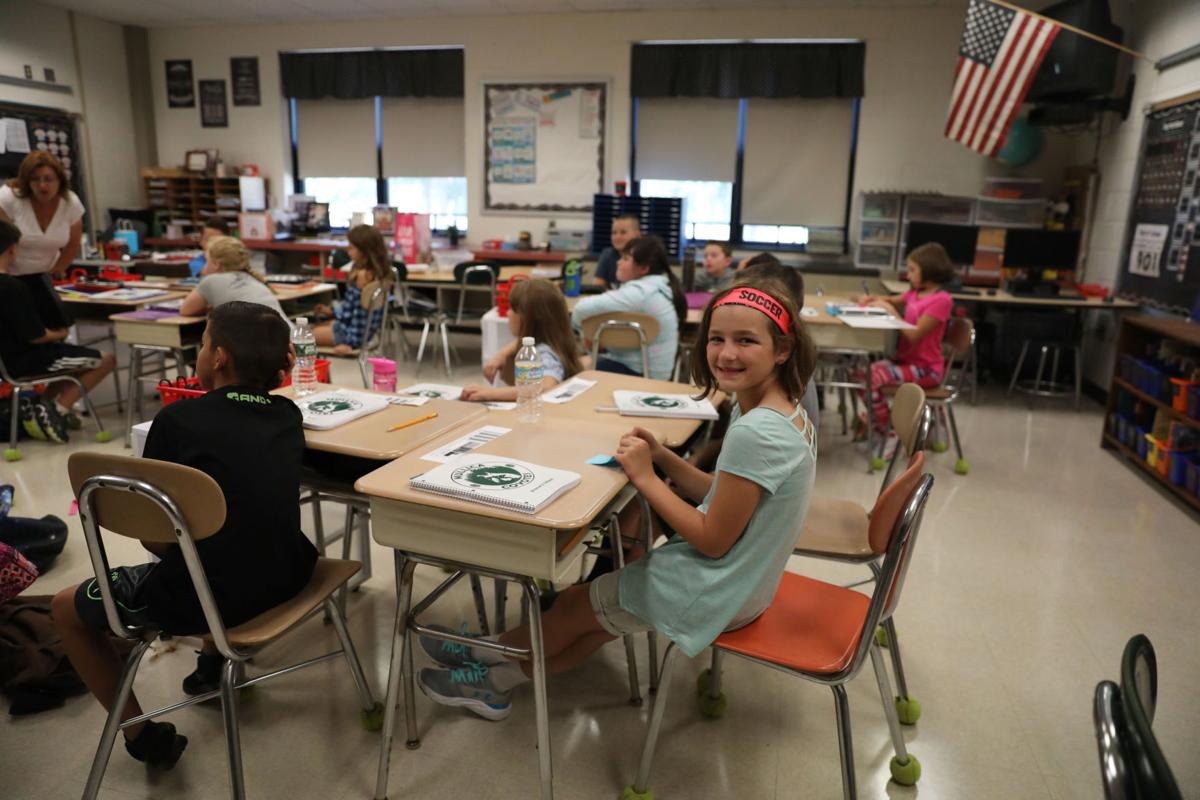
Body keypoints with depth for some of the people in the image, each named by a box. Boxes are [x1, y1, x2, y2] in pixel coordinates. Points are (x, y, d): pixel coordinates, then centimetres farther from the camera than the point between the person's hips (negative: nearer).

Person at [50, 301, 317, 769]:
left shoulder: (178, 420, -12)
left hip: (203, 598, -6)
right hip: (283, 577, 6)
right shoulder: (287, 414, 3)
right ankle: (218, 659, 48)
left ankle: (144, 737, 23)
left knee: (67, 609, 20)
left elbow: (154, 538, -7)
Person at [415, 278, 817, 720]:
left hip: (712, 594, -8)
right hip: (740, 580, 8)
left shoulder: (755, 432, -31)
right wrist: (663, 457, -6)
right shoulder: (783, 411, 0)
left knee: (575, 606, 10)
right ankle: (499, 679, 33)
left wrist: (645, 477, -18)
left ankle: (491, 651, 36)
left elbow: (713, 540, -25)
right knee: (601, 609, 18)